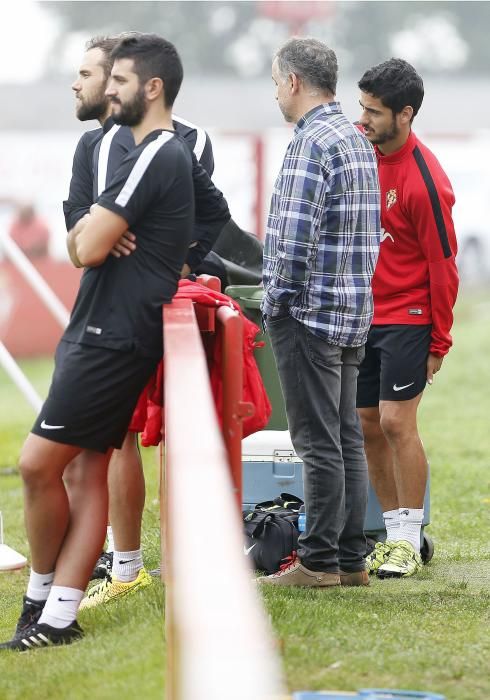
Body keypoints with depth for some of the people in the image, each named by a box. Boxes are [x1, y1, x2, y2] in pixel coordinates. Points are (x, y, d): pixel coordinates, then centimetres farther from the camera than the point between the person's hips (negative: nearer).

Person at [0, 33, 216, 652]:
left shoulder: (154, 156, -15)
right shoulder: (161, 155, 18)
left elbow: (87, 248, -19)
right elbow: (80, 243, 19)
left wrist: (91, 234, 3)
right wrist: (92, 233, -3)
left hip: (114, 338, -10)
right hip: (106, 332, 10)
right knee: (90, 471, 6)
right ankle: (58, 618, 6)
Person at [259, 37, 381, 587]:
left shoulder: (311, 144, -16)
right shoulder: (359, 141, 14)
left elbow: (295, 238, -23)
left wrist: (276, 300, -10)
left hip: (308, 312, -9)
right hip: (354, 313, 9)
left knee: (318, 442, -5)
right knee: (346, 438, 11)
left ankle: (319, 561, -2)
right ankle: (350, 559, 14)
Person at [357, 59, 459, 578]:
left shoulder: (425, 183, -19)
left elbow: (443, 266, -13)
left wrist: (439, 342, -9)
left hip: (406, 317, -7)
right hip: (361, 313, 7)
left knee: (396, 422, -10)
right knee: (367, 426, 7)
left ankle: (409, 541, -2)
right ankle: (395, 530, 16)